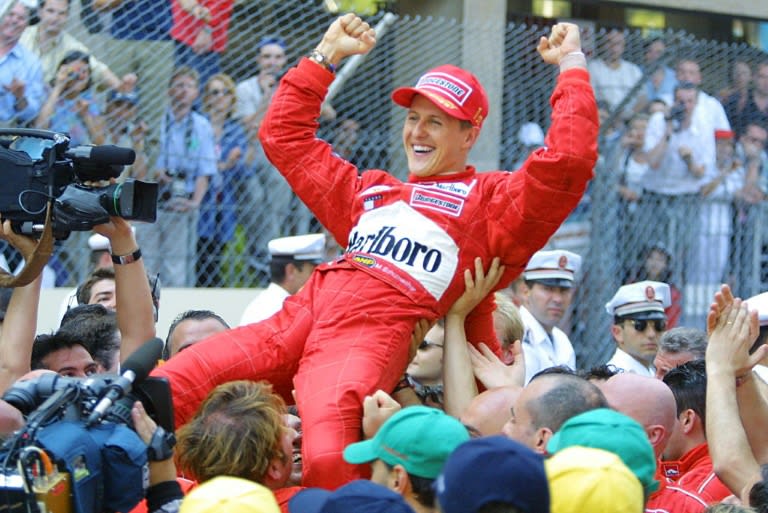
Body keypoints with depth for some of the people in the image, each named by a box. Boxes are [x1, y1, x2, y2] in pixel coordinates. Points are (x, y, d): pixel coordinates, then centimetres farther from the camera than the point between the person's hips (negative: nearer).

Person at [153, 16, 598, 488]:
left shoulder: (490, 201, 16)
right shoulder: (370, 192, 35)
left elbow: (569, 160, 0)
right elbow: (284, 135, 43)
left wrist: (571, 64, 9)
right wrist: (327, 55, 43)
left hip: (373, 337, -6)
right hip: (298, 317, 6)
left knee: (327, 462, -36)